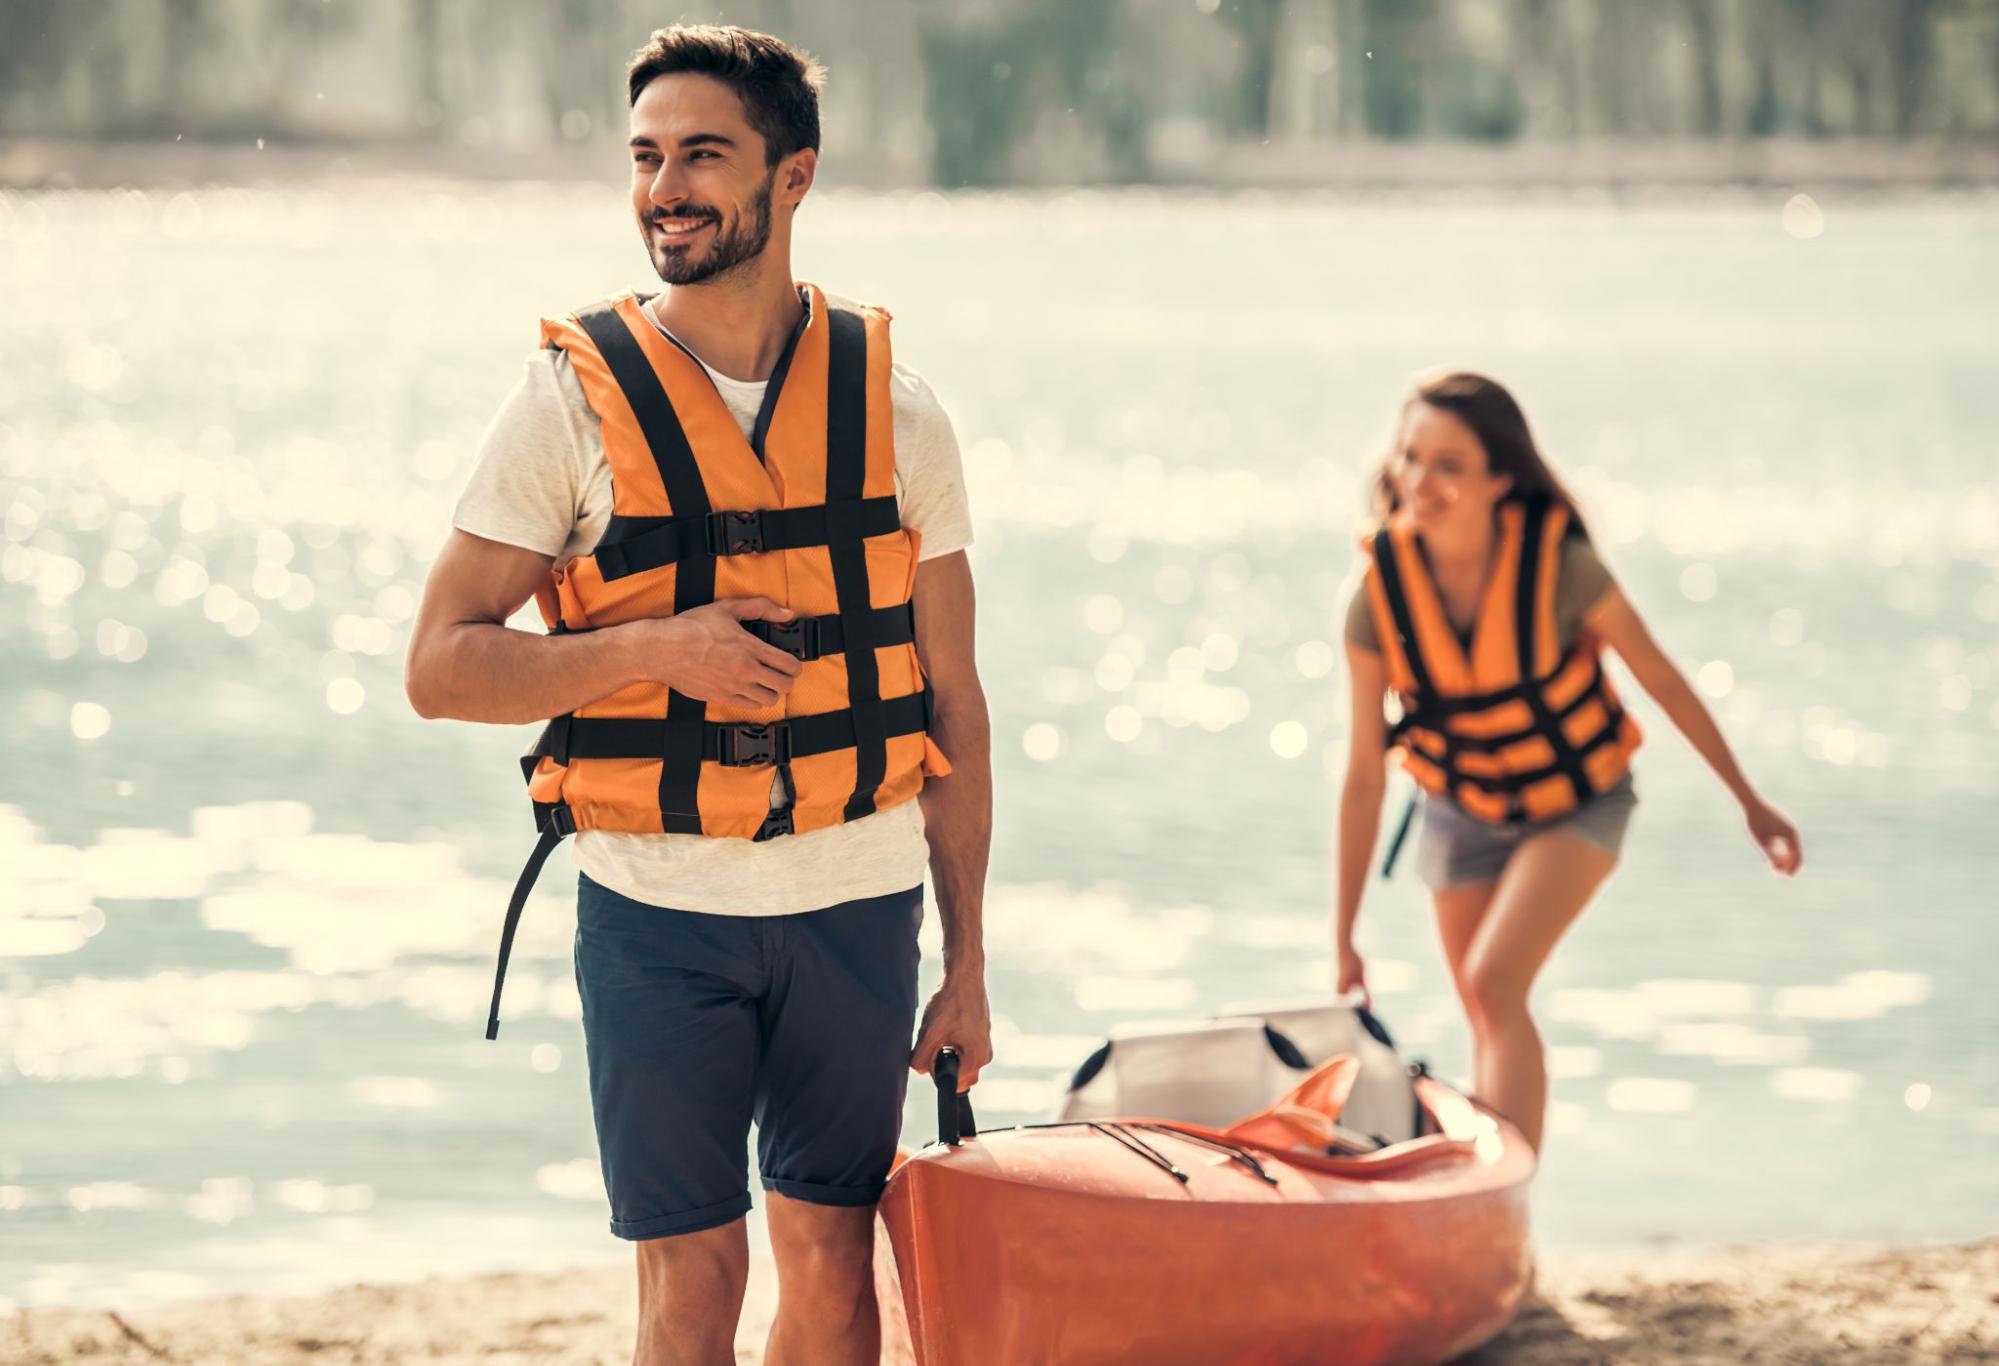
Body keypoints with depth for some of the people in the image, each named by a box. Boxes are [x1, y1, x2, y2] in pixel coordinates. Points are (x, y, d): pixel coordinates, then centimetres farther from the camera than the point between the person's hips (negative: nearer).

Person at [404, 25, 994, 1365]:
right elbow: (443, 667, -5)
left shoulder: (893, 409, 2)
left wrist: (967, 965, 5)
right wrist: (656, 649, -20)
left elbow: (953, 704, 6)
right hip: (658, 911, -2)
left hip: (856, 903, 2)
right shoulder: (577, 399, -5)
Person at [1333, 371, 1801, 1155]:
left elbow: (1665, 684, -11)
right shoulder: (1381, 597, -19)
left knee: (1494, 980, -23)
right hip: (1460, 814, 3)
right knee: (1490, 1031, 11)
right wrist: (1344, 939, -9)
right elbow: (1364, 773, -12)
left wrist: (1749, 801, -1)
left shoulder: (1560, 567, -26)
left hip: (1576, 802, -3)